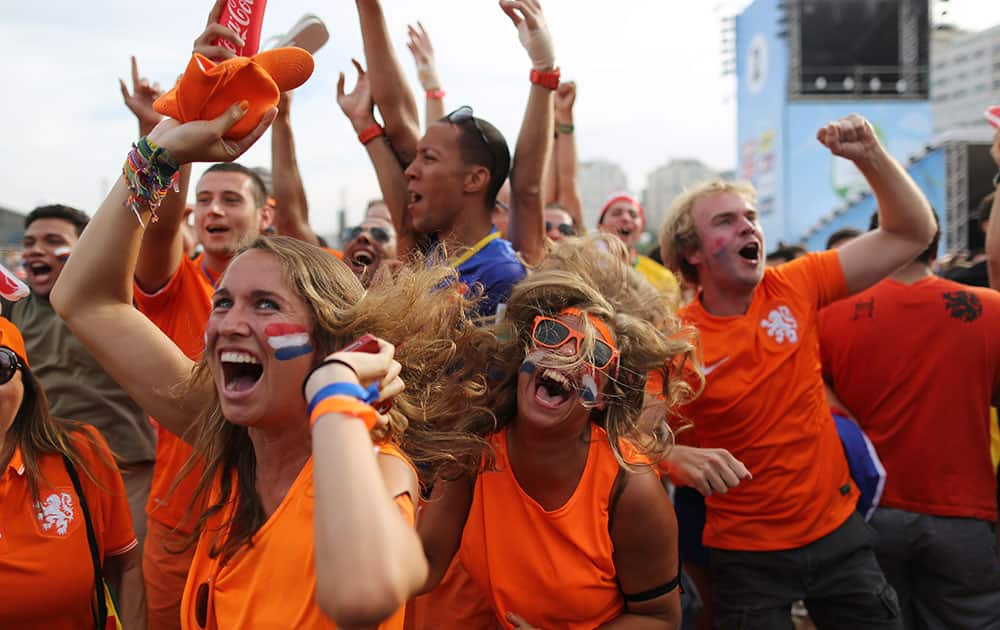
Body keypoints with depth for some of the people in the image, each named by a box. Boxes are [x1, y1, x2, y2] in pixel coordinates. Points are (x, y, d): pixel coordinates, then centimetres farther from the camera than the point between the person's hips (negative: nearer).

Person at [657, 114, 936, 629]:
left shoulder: (795, 288, -5)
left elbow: (912, 234, -1)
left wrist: (870, 155, -13)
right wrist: (680, 459, -35)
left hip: (837, 529, 3)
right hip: (745, 553, -3)